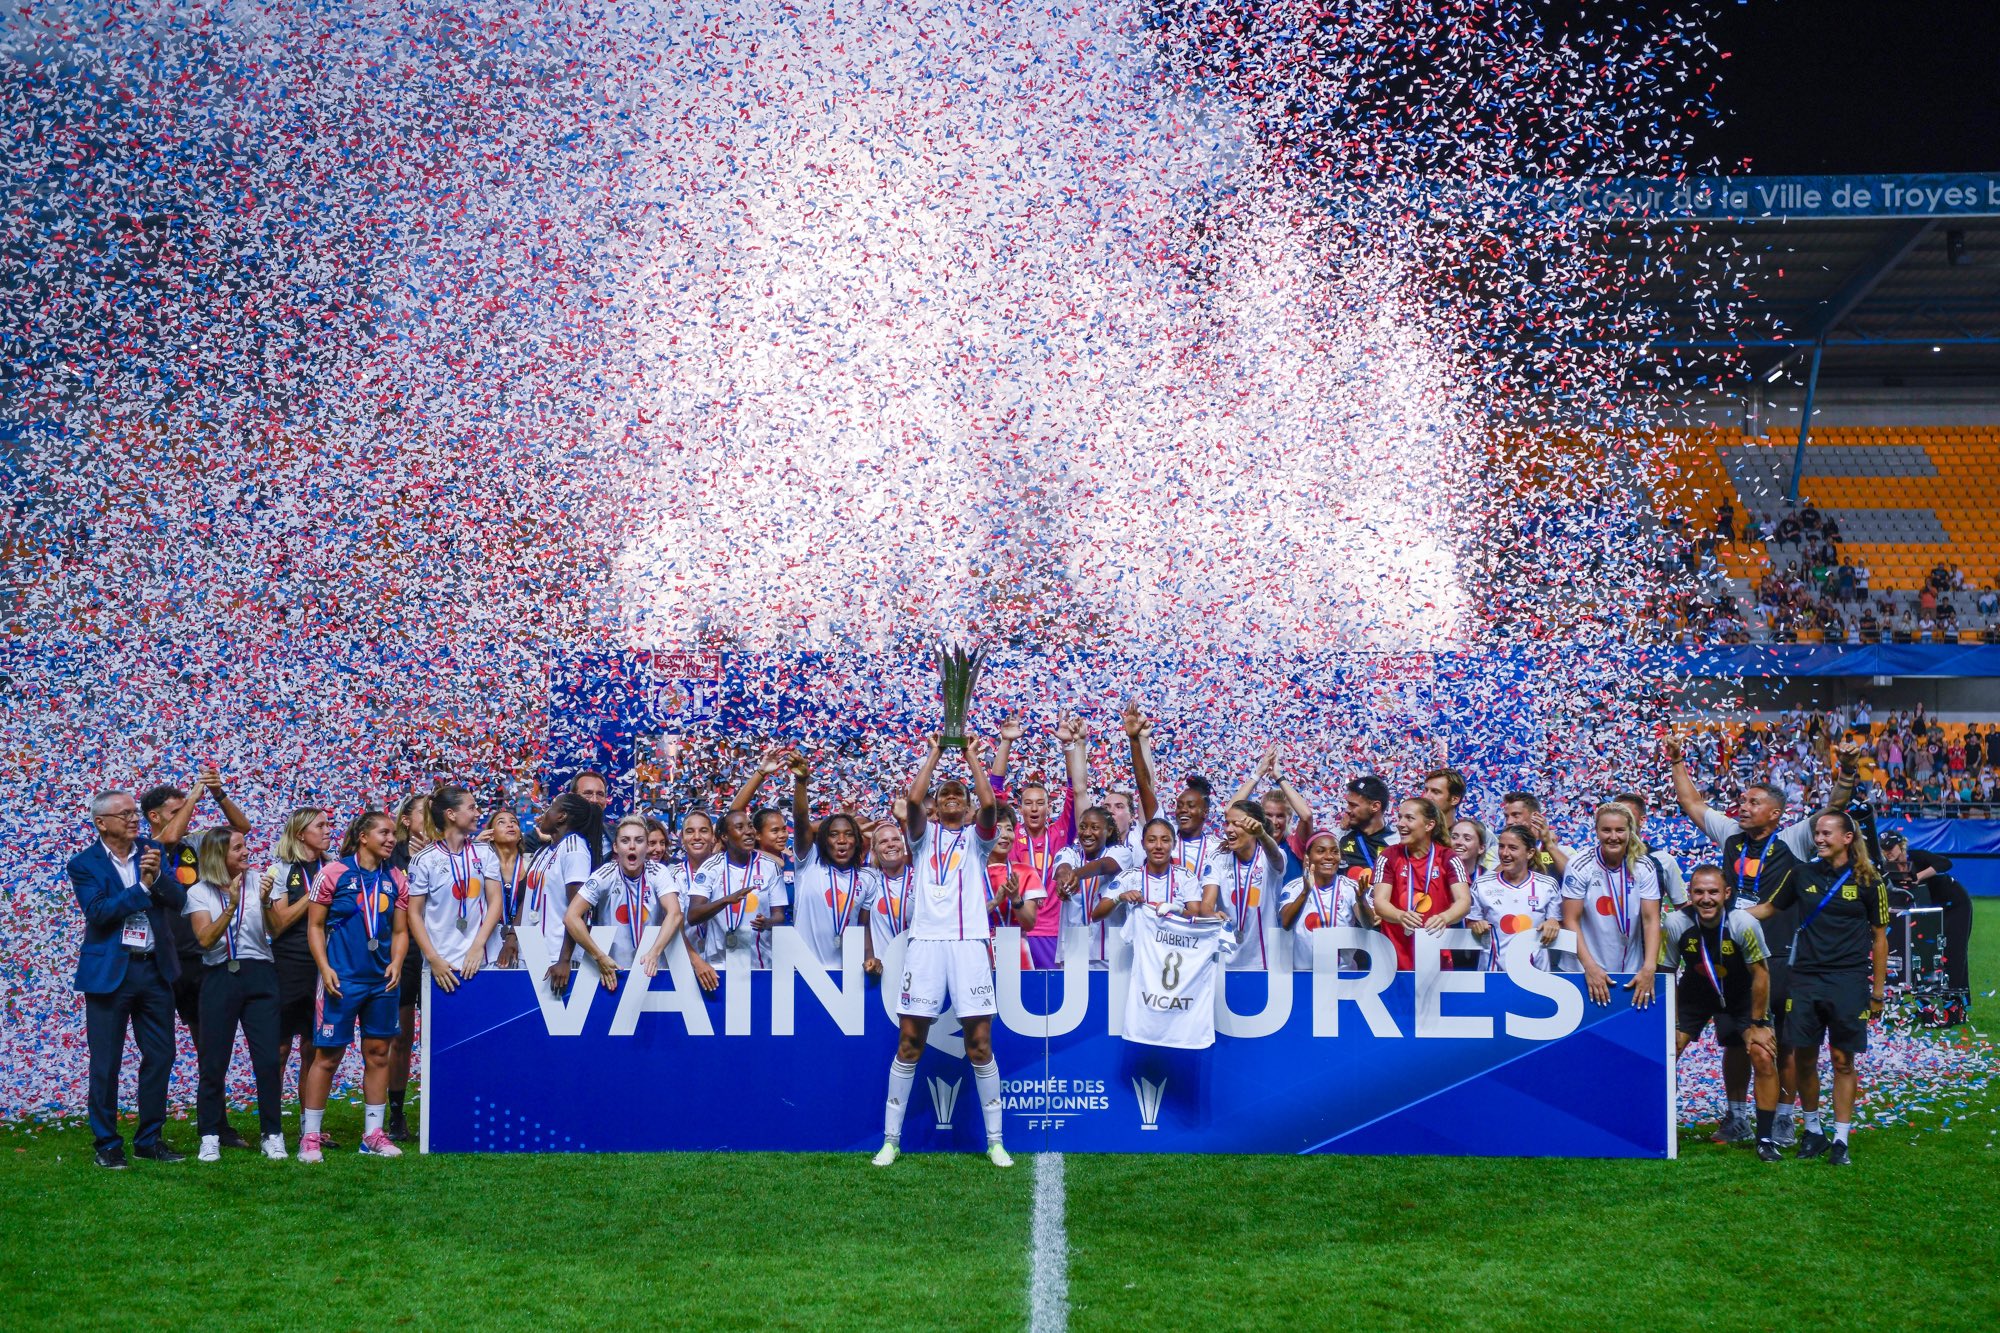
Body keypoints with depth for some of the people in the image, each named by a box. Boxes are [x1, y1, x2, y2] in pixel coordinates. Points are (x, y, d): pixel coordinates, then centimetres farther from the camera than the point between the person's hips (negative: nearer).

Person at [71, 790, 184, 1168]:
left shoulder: (152, 853, 7)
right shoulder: (84, 864, -5)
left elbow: (178, 900, -1)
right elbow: (98, 912, -17)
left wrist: (158, 875, -18)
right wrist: (142, 887, -20)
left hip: (155, 968, 4)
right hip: (108, 970, -4)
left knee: (160, 1056, 8)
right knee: (106, 1063, 1)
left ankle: (149, 1139, 19)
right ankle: (107, 1144, 10)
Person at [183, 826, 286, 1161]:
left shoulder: (258, 882, 6)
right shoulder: (199, 893, 4)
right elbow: (205, 939, -9)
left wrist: (266, 903, -19)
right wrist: (231, 907, -18)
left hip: (258, 973, 1)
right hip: (219, 978, -1)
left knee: (268, 1059, -3)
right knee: (213, 1061, 2)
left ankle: (272, 1134, 7)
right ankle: (209, 1137, 12)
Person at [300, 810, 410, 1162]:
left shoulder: (395, 879, 8)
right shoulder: (334, 873, -4)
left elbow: (400, 931, 13)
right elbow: (315, 925, -1)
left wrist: (396, 963, -4)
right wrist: (325, 968, -11)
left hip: (382, 980, 5)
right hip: (342, 979, -5)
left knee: (378, 1053, 8)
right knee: (328, 1055, -3)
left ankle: (374, 1134, 17)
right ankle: (310, 1136, 3)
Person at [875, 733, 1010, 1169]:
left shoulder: (976, 836, 15)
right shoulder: (925, 834, 16)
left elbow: (989, 802, -5)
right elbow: (914, 798, -4)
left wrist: (972, 755, 4)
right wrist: (935, 753, 4)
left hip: (970, 941, -1)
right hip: (926, 941, 1)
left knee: (980, 1043, -3)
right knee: (908, 1043, -1)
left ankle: (995, 1141, 4)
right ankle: (891, 1140, 5)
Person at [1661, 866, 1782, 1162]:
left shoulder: (1744, 924, -30)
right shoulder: (1675, 923, -26)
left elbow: (1760, 974, -17)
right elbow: (1668, 974, -12)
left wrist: (1757, 1024, -13)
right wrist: (1672, 1023, -10)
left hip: (1740, 996, -1)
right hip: (1694, 993, 1)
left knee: (1764, 1057, -14)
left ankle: (1765, 1139, 0)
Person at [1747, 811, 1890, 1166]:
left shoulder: (1868, 881, -1)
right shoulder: (1804, 874, 7)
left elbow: (1880, 938, 4)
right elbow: (1769, 909, 18)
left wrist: (1878, 991, 3)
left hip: (1849, 980, -3)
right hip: (1806, 977, 3)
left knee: (1843, 1060, -1)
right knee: (1804, 1057, 4)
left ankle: (1840, 1140, 5)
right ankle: (1813, 1130, 19)